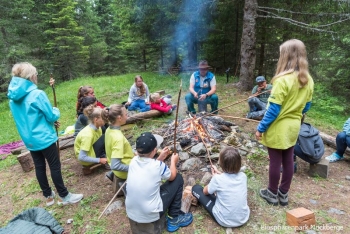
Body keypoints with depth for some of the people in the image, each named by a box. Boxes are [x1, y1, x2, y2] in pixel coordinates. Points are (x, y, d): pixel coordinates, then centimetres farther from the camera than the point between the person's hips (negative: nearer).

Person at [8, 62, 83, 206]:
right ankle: (64, 196, 14)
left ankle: (48, 196, 30)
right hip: (44, 138, -7)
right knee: (55, 166, 3)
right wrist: (56, 111, 7)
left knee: (39, 167, 15)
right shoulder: (37, 94, -19)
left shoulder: (13, 98, 5)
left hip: (29, 139, 7)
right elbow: (52, 116, -15)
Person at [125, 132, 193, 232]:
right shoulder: (158, 165, -20)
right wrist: (173, 161, 17)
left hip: (131, 214, 6)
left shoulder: (133, 161, -6)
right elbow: (172, 176, 2)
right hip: (151, 216, -5)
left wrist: (160, 158, 15)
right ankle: (174, 219, 17)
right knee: (178, 178, 5)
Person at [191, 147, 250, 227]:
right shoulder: (243, 176, -12)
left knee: (196, 188, 6)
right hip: (244, 218, 5)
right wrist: (218, 173, 17)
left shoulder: (218, 179, -24)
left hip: (224, 221, -5)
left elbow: (205, 191, -3)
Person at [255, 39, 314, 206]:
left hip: (278, 128, -7)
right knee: (288, 160, 16)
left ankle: (272, 194, 24)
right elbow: (306, 106, 10)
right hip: (294, 127, 7)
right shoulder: (308, 80, 2)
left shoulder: (283, 80, -21)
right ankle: (283, 194, 31)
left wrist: (261, 128, -12)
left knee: (275, 161, 6)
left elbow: (273, 109, -21)